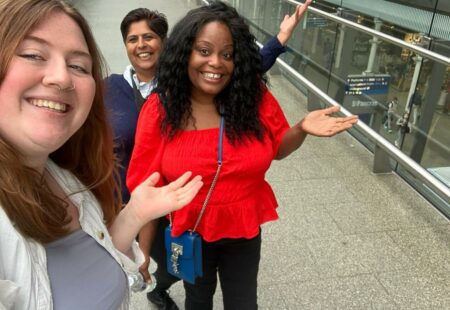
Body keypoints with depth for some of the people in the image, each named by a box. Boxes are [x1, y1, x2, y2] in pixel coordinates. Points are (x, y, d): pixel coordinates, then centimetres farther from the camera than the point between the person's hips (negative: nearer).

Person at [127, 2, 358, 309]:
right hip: (189, 232, 0)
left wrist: (302, 129, -22)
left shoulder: (254, 96, -15)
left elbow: (277, 148, 1)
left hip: (245, 229, 1)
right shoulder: (159, 110, -19)